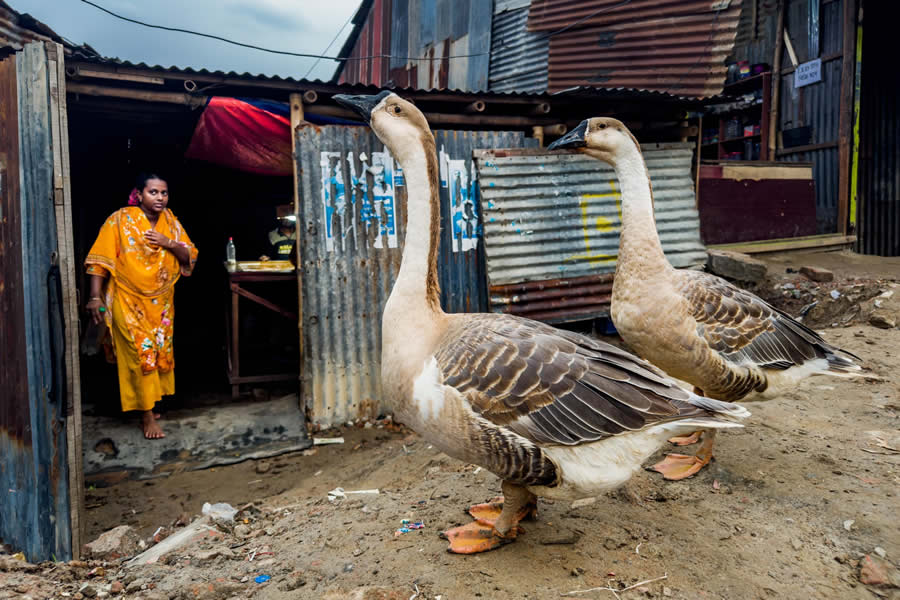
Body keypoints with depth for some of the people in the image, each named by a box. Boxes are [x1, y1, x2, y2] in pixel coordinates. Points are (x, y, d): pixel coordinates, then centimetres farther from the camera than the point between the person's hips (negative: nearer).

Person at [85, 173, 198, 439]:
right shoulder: (120, 220, -9)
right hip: (129, 300, -5)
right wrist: (96, 297, -18)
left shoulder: (170, 222, 3)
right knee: (142, 352, -8)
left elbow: (190, 256, 2)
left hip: (162, 302, 5)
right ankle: (147, 416, 1)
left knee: (161, 353, 10)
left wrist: (168, 243, -16)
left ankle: (149, 404, 28)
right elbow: (100, 261, -11)